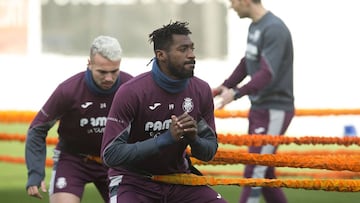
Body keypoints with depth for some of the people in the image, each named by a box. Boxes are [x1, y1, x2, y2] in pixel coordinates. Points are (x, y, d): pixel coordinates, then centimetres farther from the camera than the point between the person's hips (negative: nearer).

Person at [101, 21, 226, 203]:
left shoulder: (201, 90, -4)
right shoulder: (132, 92, -19)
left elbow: (209, 151, 5)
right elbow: (110, 154, -23)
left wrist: (194, 139, -20)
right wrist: (166, 139, -30)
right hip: (134, 180, -5)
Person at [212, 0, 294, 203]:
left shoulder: (274, 29, -19)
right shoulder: (255, 27, 10)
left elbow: (267, 74, -28)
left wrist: (236, 93, -36)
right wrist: (226, 85, 19)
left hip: (275, 112, -9)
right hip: (258, 108, 9)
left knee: (254, 172, -9)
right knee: (264, 172, 12)